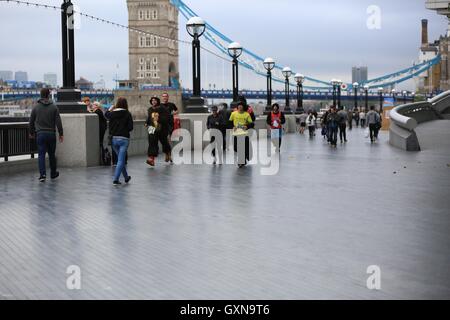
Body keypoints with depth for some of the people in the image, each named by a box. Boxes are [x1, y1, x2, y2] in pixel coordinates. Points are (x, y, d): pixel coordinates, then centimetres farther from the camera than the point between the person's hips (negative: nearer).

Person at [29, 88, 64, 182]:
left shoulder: (36, 107, 2)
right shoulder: (54, 107, -1)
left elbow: (31, 121, 8)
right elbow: (58, 121, -4)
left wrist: (31, 133, 22)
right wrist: (61, 134, 2)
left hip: (40, 134, 0)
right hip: (51, 134, 0)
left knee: (41, 155, -1)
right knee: (51, 154, 12)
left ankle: (43, 174, -14)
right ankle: (53, 174, 23)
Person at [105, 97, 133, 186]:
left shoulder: (112, 113, -1)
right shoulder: (127, 114, -10)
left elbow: (106, 115, 23)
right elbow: (130, 127, -11)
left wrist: (110, 108, 41)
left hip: (114, 138, 4)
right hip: (124, 139, -4)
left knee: (121, 159, 18)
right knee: (121, 160, -2)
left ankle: (126, 177, 31)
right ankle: (116, 179, -9)